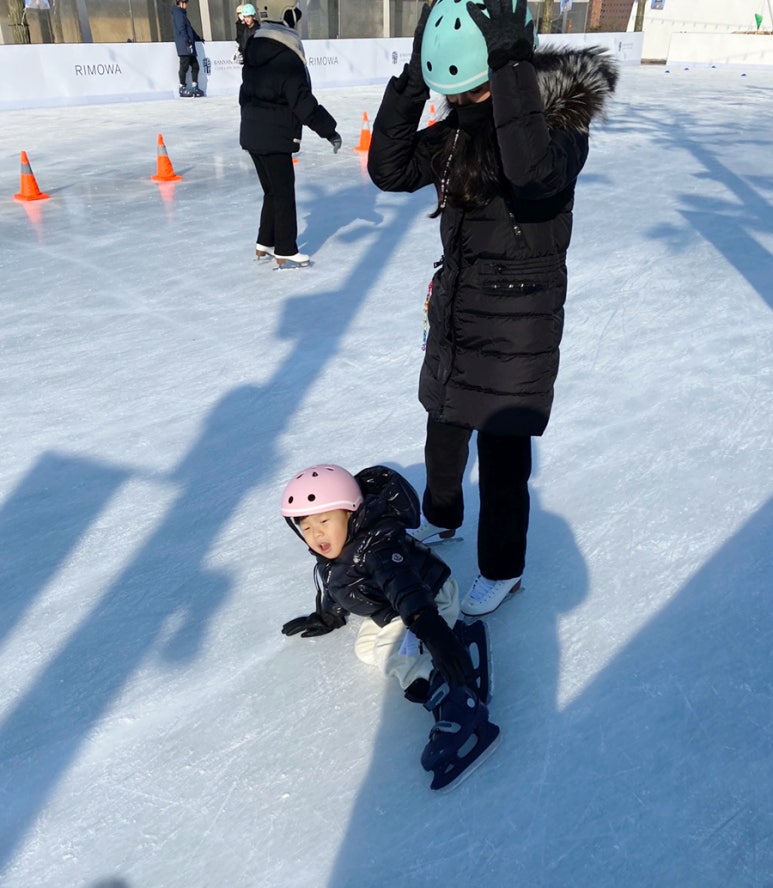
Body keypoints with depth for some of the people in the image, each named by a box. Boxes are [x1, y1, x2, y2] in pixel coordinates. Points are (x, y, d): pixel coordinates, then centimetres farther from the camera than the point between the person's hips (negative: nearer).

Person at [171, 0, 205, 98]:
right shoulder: (178, 13, -5)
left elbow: (189, 29, 32)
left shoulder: (182, 13, 25)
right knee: (184, 66, -7)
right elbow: (181, 29, -15)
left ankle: (195, 87, 8)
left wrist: (198, 38, 39)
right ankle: (182, 88, -2)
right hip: (184, 46, -9)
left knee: (195, 66, 6)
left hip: (189, 47, 9)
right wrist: (187, 41, -22)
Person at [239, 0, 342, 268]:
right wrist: (329, 130, -14)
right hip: (275, 138, -9)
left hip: (253, 134, 9)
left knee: (272, 192, 18)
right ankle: (285, 252, 6)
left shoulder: (255, 51, 11)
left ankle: (264, 245, 24)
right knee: (284, 194, 0)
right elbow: (303, 102, -19)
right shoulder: (287, 56, -16)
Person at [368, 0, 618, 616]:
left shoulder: (562, 116, -15)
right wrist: (414, 80, -14)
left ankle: (503, 570, 29)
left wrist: (512, 68, -33)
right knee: (444, 433, 22)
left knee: (502, 457, 4)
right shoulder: (460, 125, 2)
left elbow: (534, 175, -37)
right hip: (455, 309, 7)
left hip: (519, 323, -6)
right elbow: (391, 171, -7)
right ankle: (441, 519, 50)